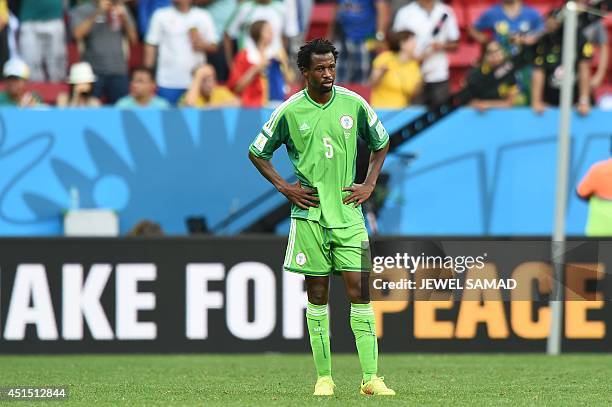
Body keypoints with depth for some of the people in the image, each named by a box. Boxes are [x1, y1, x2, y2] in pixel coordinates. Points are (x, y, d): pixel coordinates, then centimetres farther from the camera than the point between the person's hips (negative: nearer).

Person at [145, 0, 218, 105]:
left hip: (196, 81, 1)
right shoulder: (161, 16, 5)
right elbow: (151, 45, 5)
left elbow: (213, 46, 10)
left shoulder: (203, 17, 7)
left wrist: (203, 45, -13)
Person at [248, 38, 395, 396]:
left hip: (348, 213, 1)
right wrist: (284, 187, 0)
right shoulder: (290, 112, -3)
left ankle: (371, 377, -7)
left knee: (360, 292, -6)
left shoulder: (354, 104, 1)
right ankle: (324, 377, 9)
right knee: (317, 295, 3)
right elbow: (257, 152, 9)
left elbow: (381, 143, 17)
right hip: (310, 214, -1)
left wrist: (369, 185, 7)